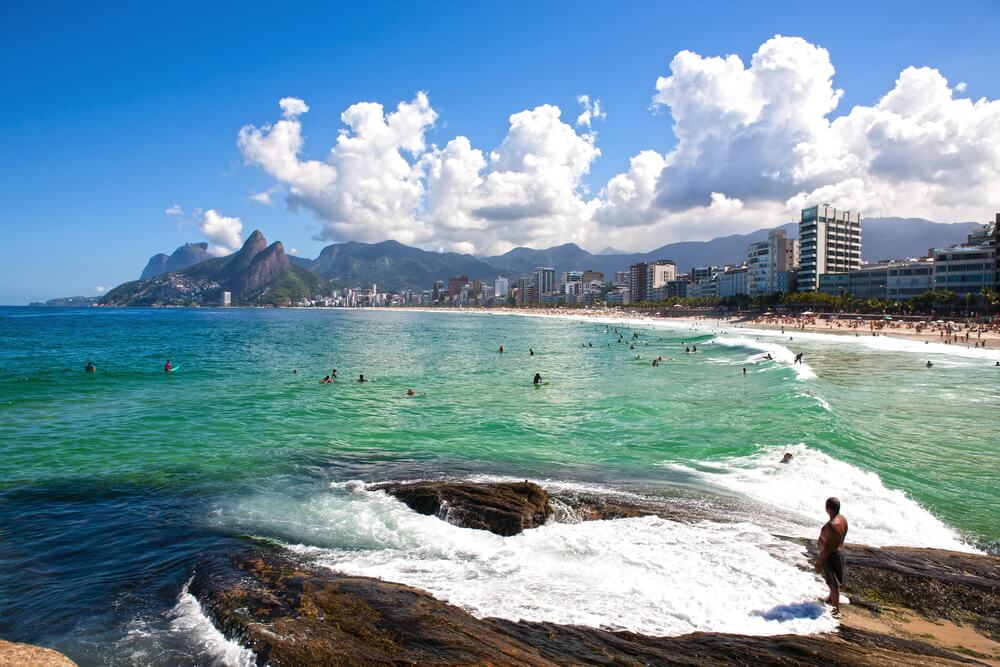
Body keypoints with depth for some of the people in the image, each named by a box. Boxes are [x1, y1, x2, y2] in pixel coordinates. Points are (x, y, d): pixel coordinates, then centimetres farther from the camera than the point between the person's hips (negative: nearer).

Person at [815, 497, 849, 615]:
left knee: (834, 583, 3)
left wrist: (820, 562, -18)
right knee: (832, 580, 28)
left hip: (831, 555, -10)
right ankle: (831, 599, 49)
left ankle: (836, 611, 14)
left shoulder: (832, 525, -33)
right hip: (839, 552, 10)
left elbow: (828, 546, -27)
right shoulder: (842, 518, -3)